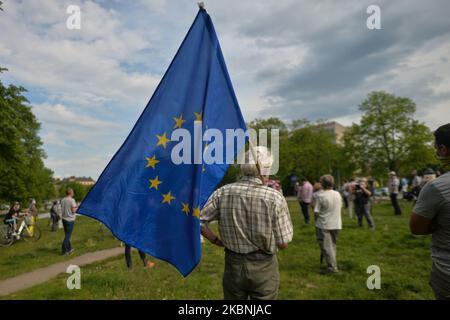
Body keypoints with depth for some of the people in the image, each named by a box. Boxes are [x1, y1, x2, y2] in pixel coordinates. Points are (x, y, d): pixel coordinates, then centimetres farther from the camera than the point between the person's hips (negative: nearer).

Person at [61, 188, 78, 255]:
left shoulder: (62, 200, 5)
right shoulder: (72, 200, -15)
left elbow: (62, 209, 12)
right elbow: (73, 211, -17)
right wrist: (76, 207, 2)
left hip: (64, 219, 7)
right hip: (70, 220, -7)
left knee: (67, 235, 16)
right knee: (68, 235, 0)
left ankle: (69, 248, 26)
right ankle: (64, 250, 2)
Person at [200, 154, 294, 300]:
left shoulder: (223, 192, -9)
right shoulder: (275, 197, -17)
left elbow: (198, 221, -6)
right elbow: (283, 243, -12)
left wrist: (216, 241, 5)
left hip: (233, 265, 2)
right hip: (263, 268, -2)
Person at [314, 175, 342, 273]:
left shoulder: (320, 195, -17)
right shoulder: (338, 194, 1)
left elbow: (316, 211, -16)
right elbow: (340, 207, 8)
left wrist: (317, 219, 2)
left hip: (324, 225, -6)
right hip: (336, 224, 6)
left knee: (327, 246, 3)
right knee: (333, 245, 19)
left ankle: (332, 267, 2)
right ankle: (333, 264, 28)